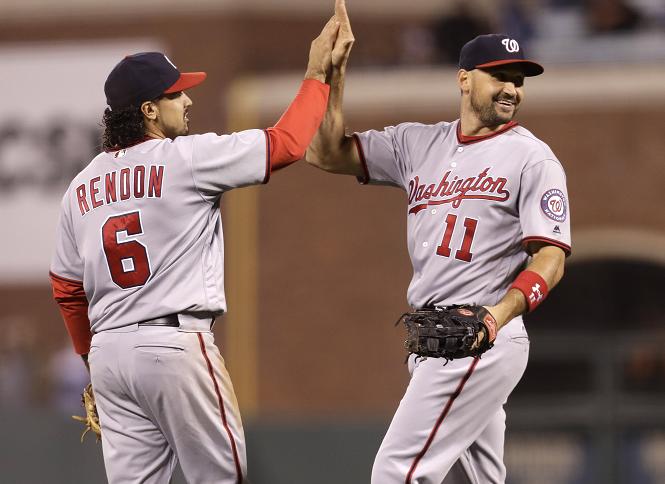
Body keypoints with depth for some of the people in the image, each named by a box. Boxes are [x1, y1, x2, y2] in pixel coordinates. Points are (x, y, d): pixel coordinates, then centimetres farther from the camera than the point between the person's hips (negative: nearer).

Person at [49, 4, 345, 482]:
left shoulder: (82, 186, 12)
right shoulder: (185, 157, -8)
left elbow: (66, 287, 17)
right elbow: (286, 143, -5)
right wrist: (317, 76, 6)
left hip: (109, 351, 6)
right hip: (176, 342, -6)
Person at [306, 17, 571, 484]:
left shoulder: (533, 159, -4)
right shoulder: (419, 143, 13)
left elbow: (550, 258, -11)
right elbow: (327, 153, 11)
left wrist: (500, 315, -29)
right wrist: (334, 70, 1)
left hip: (480, 340, -7)